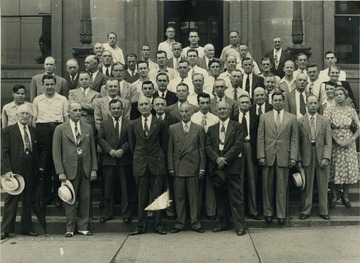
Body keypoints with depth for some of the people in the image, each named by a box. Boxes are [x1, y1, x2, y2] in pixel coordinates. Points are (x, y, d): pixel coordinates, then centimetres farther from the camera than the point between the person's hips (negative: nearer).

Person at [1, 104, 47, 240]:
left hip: (31, 172, 4)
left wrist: (41, 166, 9)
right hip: (14, 171, -4)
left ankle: (27, 228, 20)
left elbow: (42, 149, 19)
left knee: (28, 201, 11)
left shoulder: (34, 132, 12)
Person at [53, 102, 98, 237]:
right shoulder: (60, 129, 2)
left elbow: (93, 150, 11)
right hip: (69, 169, -2)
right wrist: (60, 172, -8)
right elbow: (56, 152, -1)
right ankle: (70, 228, 14)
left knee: (85, 199, 4)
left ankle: (83, 227, 15)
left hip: (85, 170, 3)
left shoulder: (88, 128, 11)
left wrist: (94, 169, 4)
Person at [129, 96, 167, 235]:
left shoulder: (160, 123, 3)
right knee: (141, 196, 5)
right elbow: (132, 145, 14)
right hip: (140, 164, 1)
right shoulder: (133, 125, 7)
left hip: (156, 163, -1)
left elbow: (163, 143, 9)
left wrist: (160, 157, 8)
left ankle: (158, 225, 10)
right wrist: (138, 157, 11)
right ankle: (141, 226, 12)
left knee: (157, 195, 1)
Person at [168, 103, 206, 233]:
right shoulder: (173, 128, 7)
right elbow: (170, 150, 6)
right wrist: (171, 168, 0)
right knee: (179, 197, 5)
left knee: (194, 197, 3)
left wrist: (202, 168, 0)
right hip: (178, 168, 1)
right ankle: (179, 223, 14)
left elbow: (202, 150, 5)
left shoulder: (199, 129, 6)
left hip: (193, 167, -1)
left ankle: (196, 223, 13)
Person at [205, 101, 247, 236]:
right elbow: (208, 147, 7)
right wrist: (216, 158, -11)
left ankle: (240, 226, 0)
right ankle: (223, 223, 17)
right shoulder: (211, 129, 17)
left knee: (236, 197, -4)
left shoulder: (237, 127, 5)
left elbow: (238, 145, -6)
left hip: (232, 165, -4)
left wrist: (225, 158, -13)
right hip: (216, 166, 4)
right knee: (220, 197, 8)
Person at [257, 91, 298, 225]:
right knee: (267, 187, 5)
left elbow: (294, 139, 5)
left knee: (282, 188, 3)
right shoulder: (264, 117, 8)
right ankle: (268, 213, 16)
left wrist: (293, 157, -3)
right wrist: (261, 156, -4)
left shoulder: (292, 118, 8)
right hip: (268, 156, 1)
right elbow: (260, 138, 4)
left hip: (284, 157, 0)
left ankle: (281, 215, 11)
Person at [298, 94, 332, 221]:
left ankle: (323, 211, 18)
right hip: (306, 157, -1)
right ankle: (305, 211, 15)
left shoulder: (325, 121, 6)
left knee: (323, 185, 7)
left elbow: (328, 141, 2)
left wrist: (326, 157, -9)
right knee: (307, 185, 4)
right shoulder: (300, 121, 2)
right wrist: (298, 159, -4)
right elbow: (298, 142, 2)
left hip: (322, 157, 1)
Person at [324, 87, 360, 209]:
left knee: (349, 169, 3)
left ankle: (345, 196, 16)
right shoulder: (329, 111, 0)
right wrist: (337, 140, -15)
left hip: (349, 146, 2)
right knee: (333, 170, 0)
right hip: (334, 145, -2)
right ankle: (333, 196, 13)